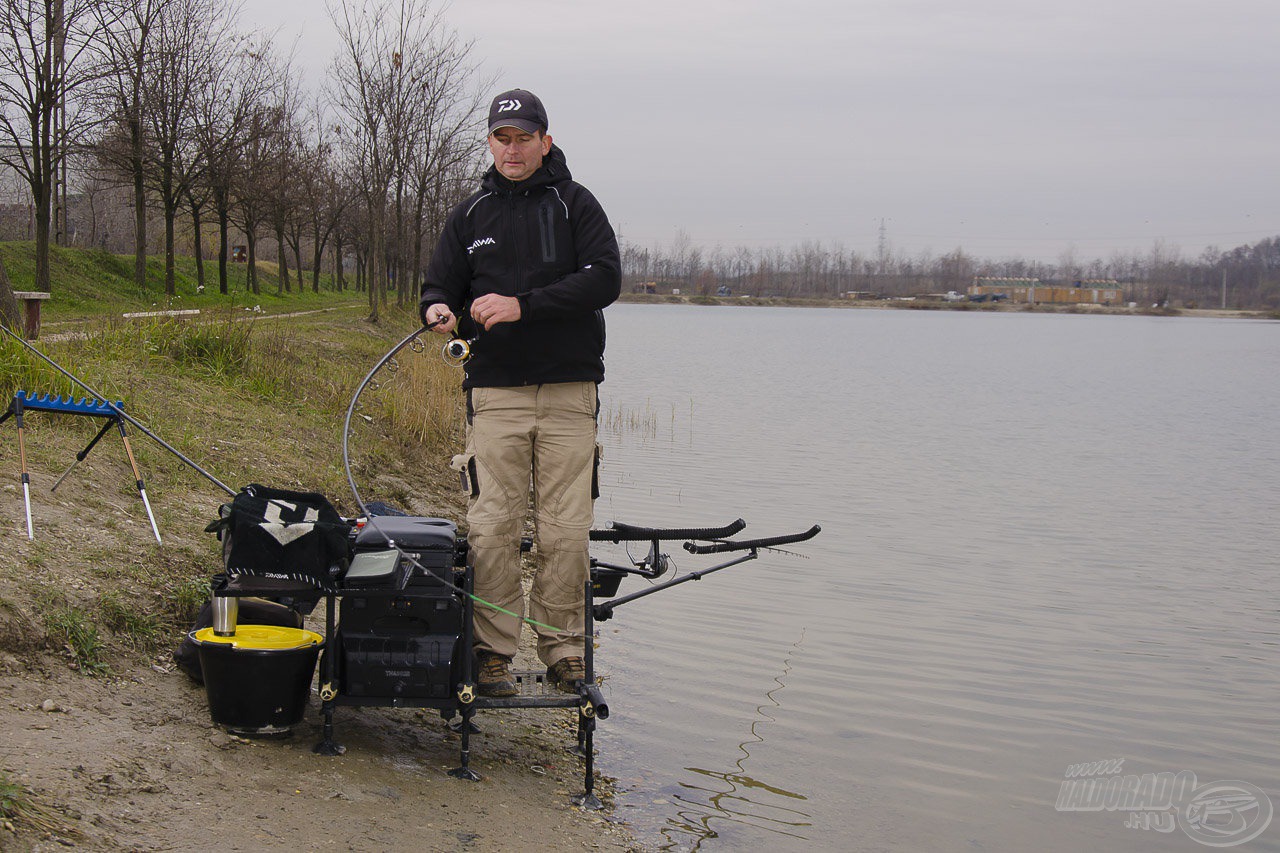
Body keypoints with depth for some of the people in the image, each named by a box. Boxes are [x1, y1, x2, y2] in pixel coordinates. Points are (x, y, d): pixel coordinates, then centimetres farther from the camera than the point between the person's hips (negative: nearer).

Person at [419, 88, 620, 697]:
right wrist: (439, 310, -11)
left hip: (569, 393, -1)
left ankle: (563, 649, 10)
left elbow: (604, 278, -7)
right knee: (492, 526, -5)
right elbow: (440, 283, 15)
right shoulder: (470, 215, 14)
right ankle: (492, 652, 4)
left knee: (565, 530, -1)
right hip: (495, 392, 2)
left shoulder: (574, 204, 6)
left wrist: (523, 305, -16)